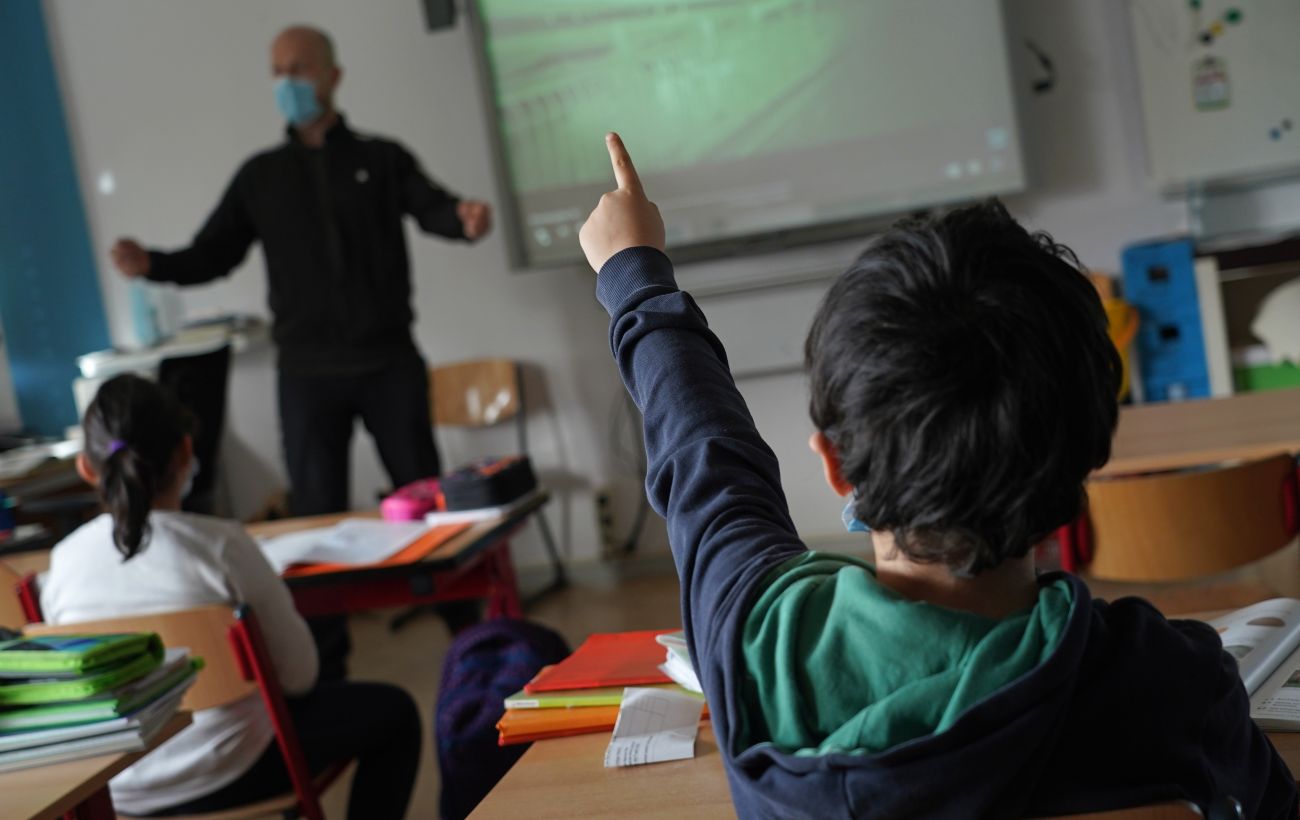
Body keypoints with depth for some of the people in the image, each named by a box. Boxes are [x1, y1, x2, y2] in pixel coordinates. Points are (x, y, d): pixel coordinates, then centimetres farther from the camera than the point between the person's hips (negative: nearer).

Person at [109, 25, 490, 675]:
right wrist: (152, 264, -14)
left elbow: (432, 208, -10)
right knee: (316, 516, 4)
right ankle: (325, 666, 14)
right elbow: (211, 256, 6)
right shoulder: (260, 175, 10)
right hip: (308, 373, 1)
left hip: (389, 363, -1)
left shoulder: (382, 159, 5)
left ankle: (468, 632, 19)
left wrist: (466, 219, -35)